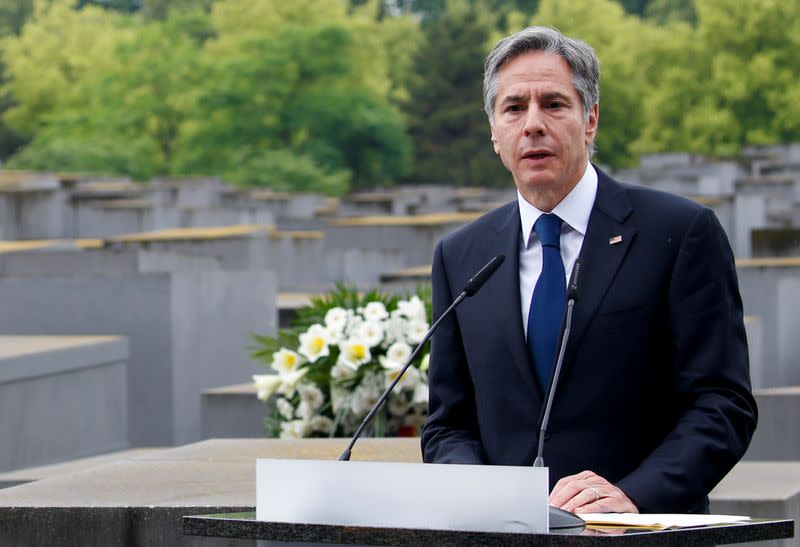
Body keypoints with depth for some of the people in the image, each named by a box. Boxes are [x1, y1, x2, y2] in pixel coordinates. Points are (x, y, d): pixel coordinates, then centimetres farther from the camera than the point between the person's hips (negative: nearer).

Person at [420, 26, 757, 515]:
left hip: (645, 534, -2)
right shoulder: (460, 257, 13)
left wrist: (633, 496, -19)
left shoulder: (682, 232, 1)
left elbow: (725, 405, -4)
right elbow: (448, 425, 15)